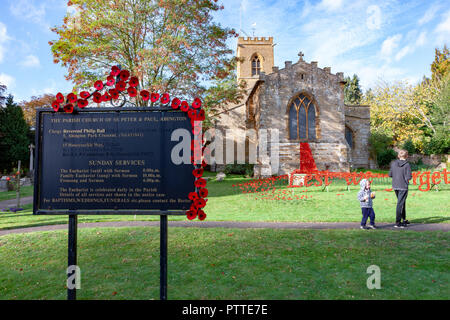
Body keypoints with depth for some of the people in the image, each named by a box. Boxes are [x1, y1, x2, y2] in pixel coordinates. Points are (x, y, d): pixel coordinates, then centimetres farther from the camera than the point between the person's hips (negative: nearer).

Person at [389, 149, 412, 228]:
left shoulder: (393, 163, 2)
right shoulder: (407, 165, -11)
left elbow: (390, 174, 5)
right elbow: (408, 177, -15)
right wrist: (410, 176, 6)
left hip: (395, 186, 5)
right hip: (403, 186, -5)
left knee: (402, 202, 21)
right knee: (400, 204, -2)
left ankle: (404, 220, 32)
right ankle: (397, 223, -1)